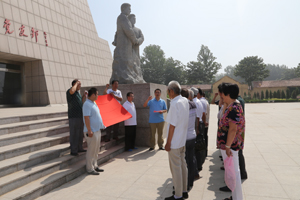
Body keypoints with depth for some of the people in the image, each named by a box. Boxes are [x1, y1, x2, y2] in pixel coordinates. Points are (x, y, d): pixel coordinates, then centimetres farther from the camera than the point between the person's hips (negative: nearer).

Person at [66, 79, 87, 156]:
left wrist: (84, 95, 9)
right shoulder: (69, 92, -11)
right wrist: (76, 83, -20)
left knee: (80, 133, 16)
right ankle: (73, 150, 7)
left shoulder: (78, 92, 16)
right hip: (73, 117, -9)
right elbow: (72, 91, -37)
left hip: (80, 116, 9)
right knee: (74, 134, -2)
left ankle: (79, 148, 28)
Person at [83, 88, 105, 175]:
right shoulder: (87, 104, -17)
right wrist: (89, 131, -25)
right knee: (91, 151, 0)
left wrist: (102, 125, 23)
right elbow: (86, 118, -22)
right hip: (92, 132, -10)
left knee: (96, 150, 17)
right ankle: (90, 169, 10)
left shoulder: (93, 103, 15)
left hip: (97, 130, 10)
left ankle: (95, 166, 28)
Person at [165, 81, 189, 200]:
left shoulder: (175, 104, -21)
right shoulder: (185, 101, 3)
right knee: (183, 165, 17)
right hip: (183, 140, 9)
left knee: (175, 168, 3)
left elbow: (172, 125, -20)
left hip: (174, 142, -8)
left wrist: (168, 143, -13)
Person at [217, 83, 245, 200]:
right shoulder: (231, 107, 12)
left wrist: (228, 146, -24)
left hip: (230, 145, -11)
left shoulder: (233, 109, -21)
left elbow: (233, 129, -26)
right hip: (229, 145, 11)